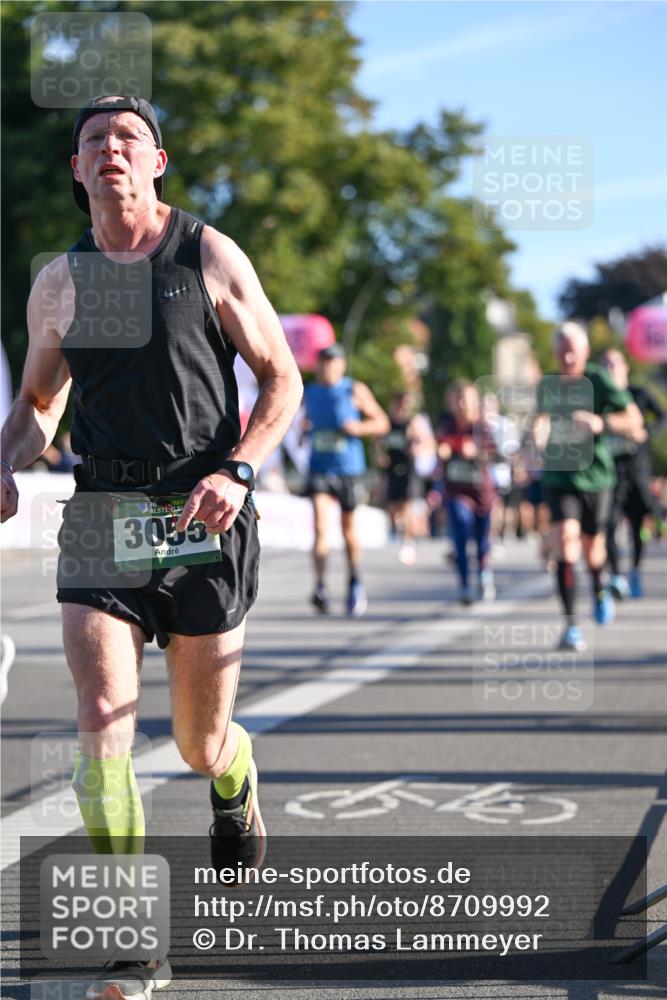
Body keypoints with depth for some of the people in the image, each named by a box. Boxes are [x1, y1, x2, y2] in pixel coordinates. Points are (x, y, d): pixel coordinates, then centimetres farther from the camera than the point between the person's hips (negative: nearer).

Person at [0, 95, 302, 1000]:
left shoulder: (210, 257, -1)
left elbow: (282, 380, 2)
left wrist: (238, 472, -15)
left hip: (203, 519, -1)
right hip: (101, 518, 2)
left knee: (201, 743, 7)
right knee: (103, 717, -16)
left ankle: (235, 785, 47)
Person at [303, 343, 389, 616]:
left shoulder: (355, 391, 0)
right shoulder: (309, 393, 9)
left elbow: (382, 422, 4)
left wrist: (360, 427, -15)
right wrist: (304, 427, 2)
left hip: (349, 470, -1)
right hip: (320, 468, 1)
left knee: (348, 530, 10)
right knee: (321, 526, -17)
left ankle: (355, 581, 33)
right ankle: (320, 587, -23)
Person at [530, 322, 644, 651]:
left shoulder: (598, 380, -9)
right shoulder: (547, 385, 2)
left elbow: (635, 420, -12)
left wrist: (603, 422, -31)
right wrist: (538, 434, -8)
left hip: (596, 476, -1)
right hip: (559, 476, 1)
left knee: (592, 547, 12)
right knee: (565, 538, -20)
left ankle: (599, 589, 50)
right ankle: (571, 626, -19)